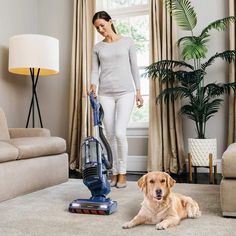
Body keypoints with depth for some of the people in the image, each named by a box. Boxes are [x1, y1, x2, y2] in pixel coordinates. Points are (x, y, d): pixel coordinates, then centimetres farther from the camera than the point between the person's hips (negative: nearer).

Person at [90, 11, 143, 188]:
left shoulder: (127, 42, 7)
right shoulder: (97, 47, 12)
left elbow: (134, 68, 6)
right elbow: (95, 71, 4)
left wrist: (138, 91, 1)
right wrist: (93, 85, -17)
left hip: (125, 92, -2)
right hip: (105, 94, 3)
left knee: (120, 133, -14)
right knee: (110, 135, 2)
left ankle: (122, 173, 1)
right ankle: (115, 173, 14)